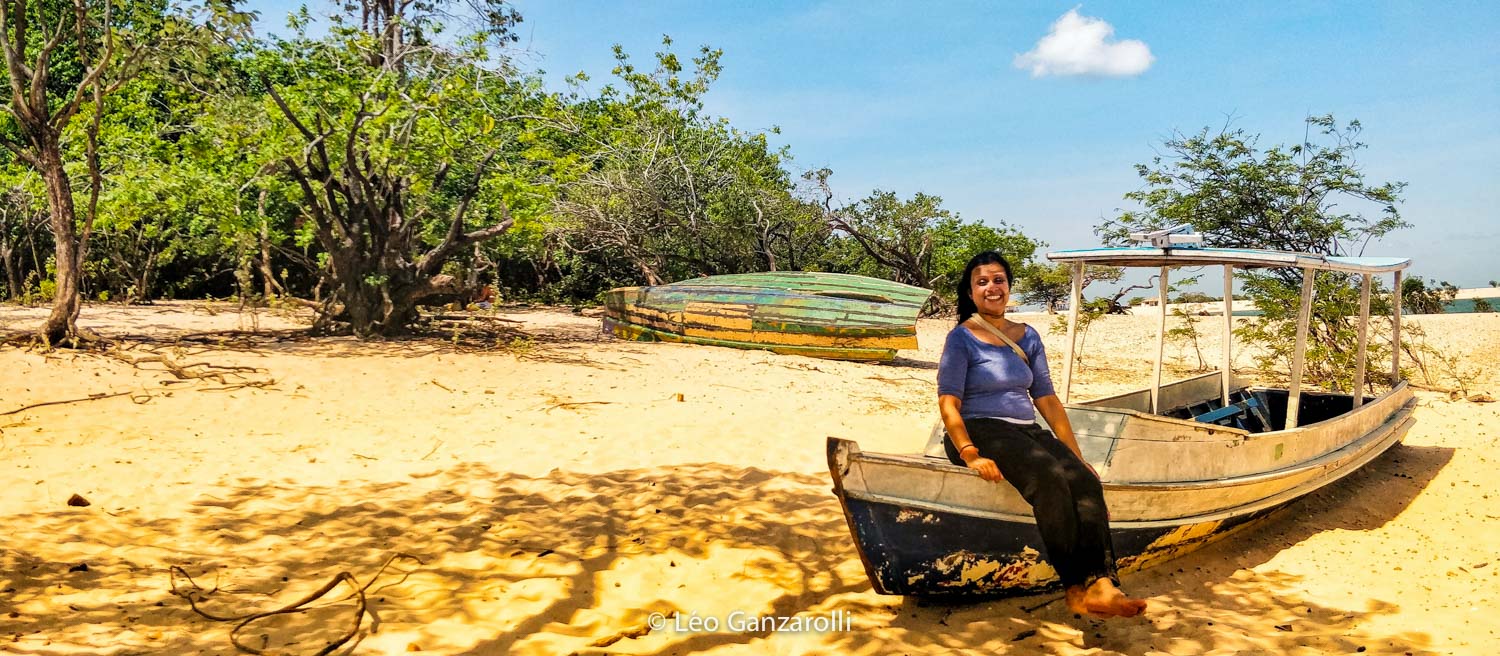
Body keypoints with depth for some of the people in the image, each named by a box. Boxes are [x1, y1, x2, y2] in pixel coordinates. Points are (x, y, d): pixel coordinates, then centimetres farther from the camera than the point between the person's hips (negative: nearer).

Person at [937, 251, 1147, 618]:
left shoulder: (1028, 337, 17)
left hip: (1027, 431, 5)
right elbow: (948, 402, -8)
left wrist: (1076, 455, 10)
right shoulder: (961, 338, 0)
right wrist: (970, 454, -22)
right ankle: (1077, 588, -30)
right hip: (981, 431, -5)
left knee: (1085, 481, -24)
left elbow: (1047, 398, 16)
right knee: (1049, 479, -33)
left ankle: (1100, 584, -38)